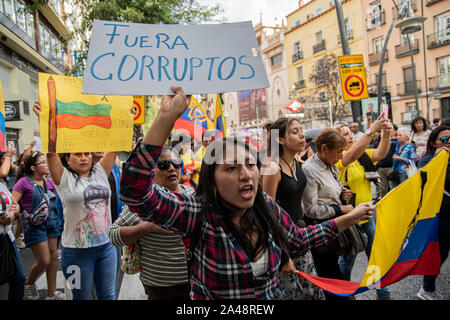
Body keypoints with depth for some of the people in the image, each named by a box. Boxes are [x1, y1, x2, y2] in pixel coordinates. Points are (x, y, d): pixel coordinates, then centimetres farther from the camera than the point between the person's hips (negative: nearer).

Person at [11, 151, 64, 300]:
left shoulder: (48, 181, 7)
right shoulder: (24, 182, -10)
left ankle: (52, 293, 22)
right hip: (34, 225, -6)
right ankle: (29, 284, 29)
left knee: (53, 256, 9)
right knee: (44, 261, -4)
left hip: (51, 221, 6)